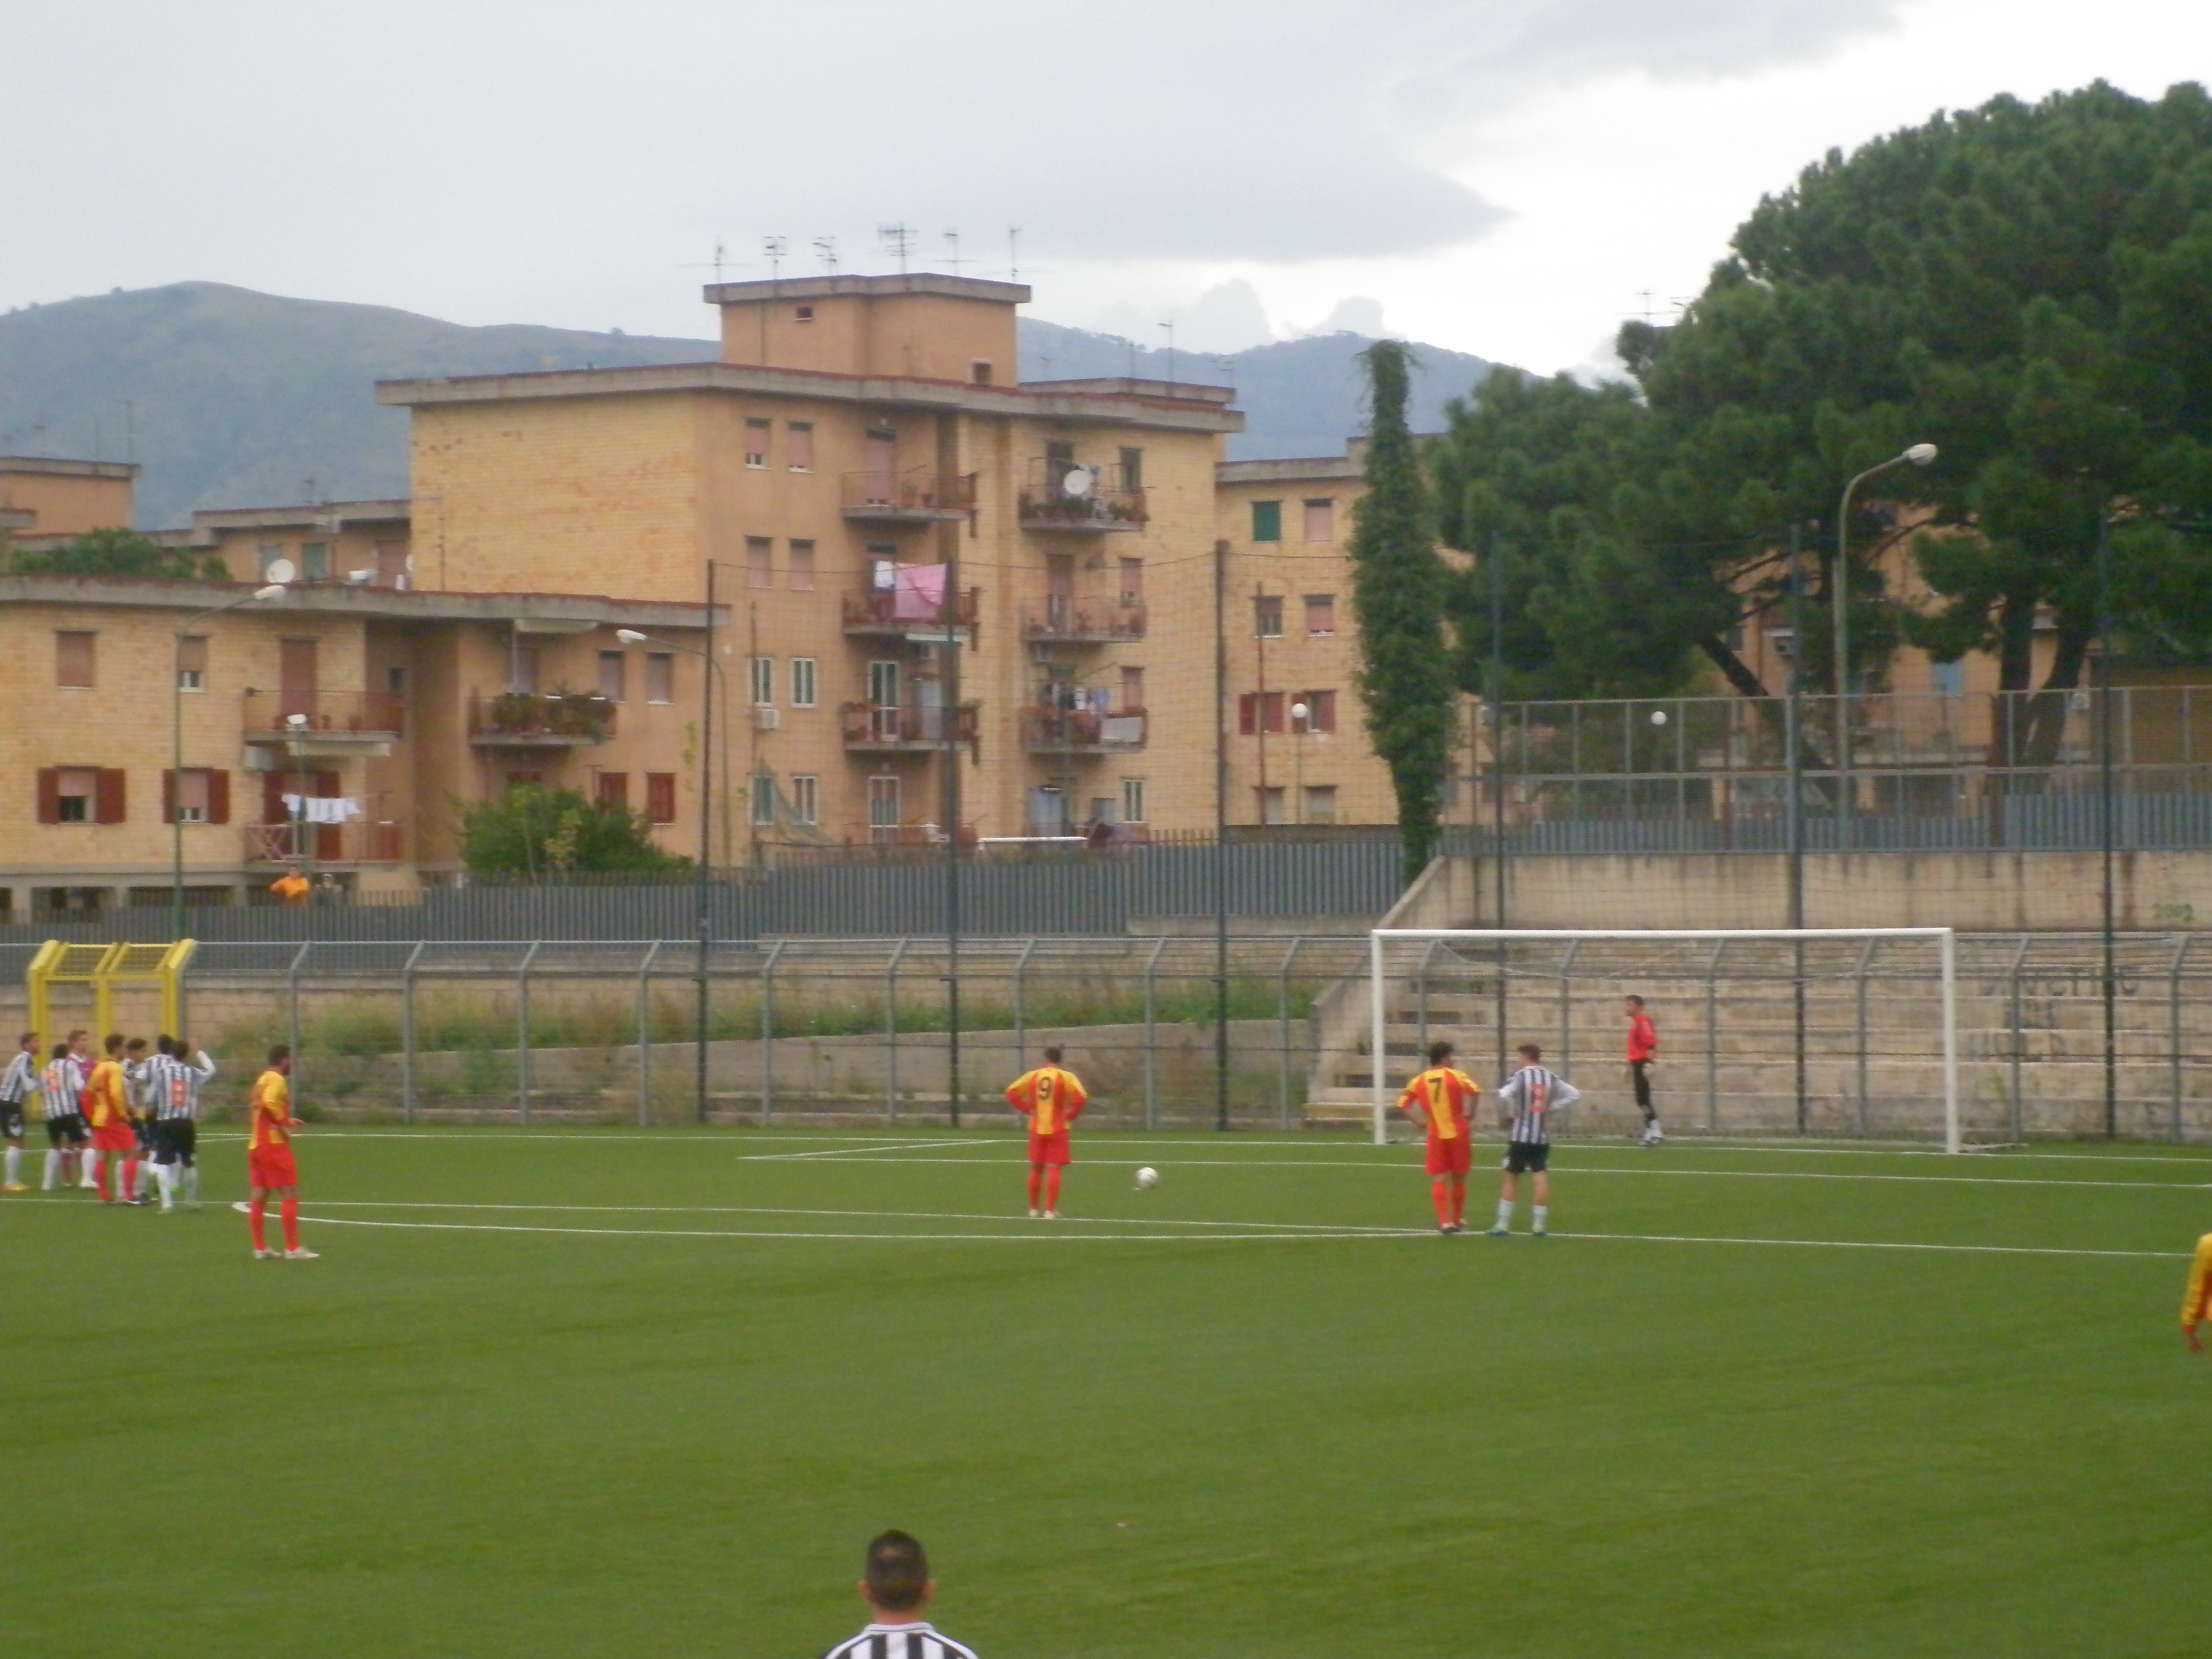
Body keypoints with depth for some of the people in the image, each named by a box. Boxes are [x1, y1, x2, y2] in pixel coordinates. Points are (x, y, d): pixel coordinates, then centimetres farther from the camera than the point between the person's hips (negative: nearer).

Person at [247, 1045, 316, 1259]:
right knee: (290, 1194, -6)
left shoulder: (263, 1080, 16)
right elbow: (269, 1104, -27)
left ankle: (260, 1248, 9)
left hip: (256, 1144, 9)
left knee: (259, 1197, 8)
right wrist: (283, 1123, -17)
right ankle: (293, 1248, -8)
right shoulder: (277, 1080, -11)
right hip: (274, 1144, -9)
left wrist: (287, 1120, 16)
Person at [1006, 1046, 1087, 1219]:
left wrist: (1028, 1110, 3)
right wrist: (1070, 1115, -6)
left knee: (1036, 1169, 14)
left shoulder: (1033, 1076, 3)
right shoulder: (1066, 1077, -7)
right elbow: (1081, 1098, -19)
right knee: (1054, 1169, -2)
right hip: (1057, 1129, -3)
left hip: (1037, 1128, 3)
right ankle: (1050, 1211, -7)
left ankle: (1033, 1209, 20)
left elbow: (1011, 1092, -1)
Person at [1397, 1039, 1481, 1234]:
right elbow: (1475, 1091, -20)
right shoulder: (1455, 1076, -6)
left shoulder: (1419, 1081, 4)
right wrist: (1469, 1115, -8)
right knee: (1459, 1178, 13)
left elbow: (1403, 1104, 1)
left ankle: (1445, 1221, -11)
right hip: (1459, 1134, -2)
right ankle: (1459, 1220, 24)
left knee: (1440, 1179, 3)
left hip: (1436, 1136, 2)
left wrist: (1421, 1122, 5)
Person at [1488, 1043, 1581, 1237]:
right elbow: (1574, 1095, 7)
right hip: (1543, 1136, 4)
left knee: (1511, 1178, 5)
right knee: (1540, 1179, 3)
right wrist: (1551, 1108, 6)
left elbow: (1503, 1096, -25)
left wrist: (1507, 1116, -8)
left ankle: (1503, 1225, 5)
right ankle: (1539, 1225, 1)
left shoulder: (1520, 1076, -9)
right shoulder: (1551, 1078, 6)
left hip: (1520, 1135, -3)